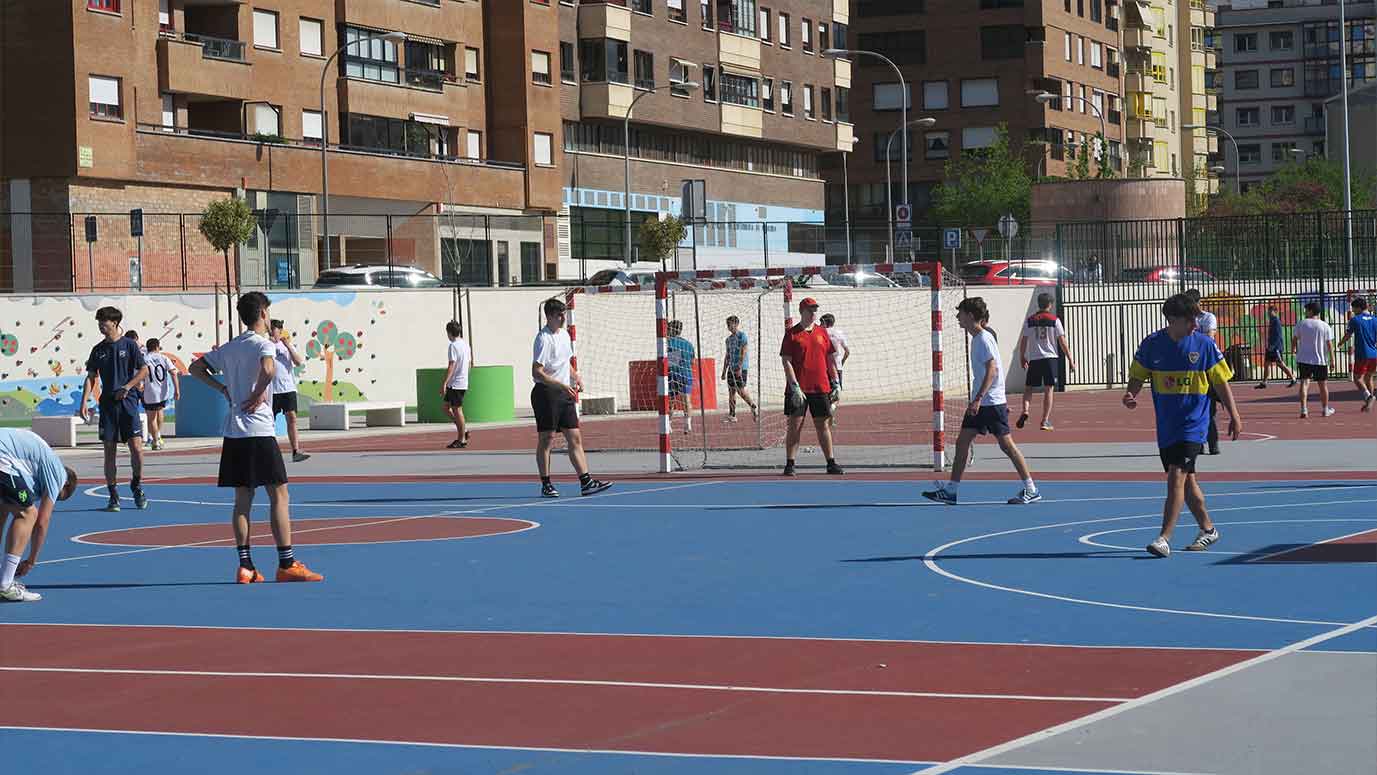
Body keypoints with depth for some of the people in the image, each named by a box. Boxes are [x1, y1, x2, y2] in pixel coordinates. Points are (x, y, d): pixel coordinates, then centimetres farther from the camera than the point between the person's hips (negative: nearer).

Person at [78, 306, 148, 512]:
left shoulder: (129, 345, 1)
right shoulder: (98, 350, 9)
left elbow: (144, 371, 1)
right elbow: (91, 378, 10)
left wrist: (127, 387, -11)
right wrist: (84, 402, -1)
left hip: (129, 402, -3)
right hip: (107, 404, 3)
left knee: (136, 447, -9)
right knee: (109, 450, 1)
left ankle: (137, 486, 13)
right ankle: (113, 495, 6)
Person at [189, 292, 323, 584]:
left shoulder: (228, 348, 14)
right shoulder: (264, 344, -7)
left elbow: (196, 368, 22)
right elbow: (268, 368, -29)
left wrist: (223, 389, 15)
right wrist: (258, 395, -13)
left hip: (233, 432, 7)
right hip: (259, 431, -7)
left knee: (242, 499, 8)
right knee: (279, 495, -3)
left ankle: (245, 566, 5)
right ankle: (287, 564, -5)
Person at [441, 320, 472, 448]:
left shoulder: (453, 345, -14)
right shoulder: (465, 344, 13)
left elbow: (452, 365, -20)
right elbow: (469, 363, 20)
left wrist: (444, 383, -21)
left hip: (455, 383, -9)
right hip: (463, 382, 9)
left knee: (457, 409, -2)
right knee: (447, 407, 16)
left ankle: (462, 439, 2)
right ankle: (463, 431, 15)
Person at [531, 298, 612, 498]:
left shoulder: (564, 335, 14)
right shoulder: (544, 338, -13)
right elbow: (537, 373, -19)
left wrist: (576, 377, 9)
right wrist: (562, 385, -24)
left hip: (565, 393, 8)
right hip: (546, 392, -8)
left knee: (575, 438, 3)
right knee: (546, 439, -1)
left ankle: (586, 481, 1)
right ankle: (546, 485, 5)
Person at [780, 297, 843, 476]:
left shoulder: (822, 332, 12)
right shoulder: (792, 334, -1)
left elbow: (830, 359, 15)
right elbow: (786, 362, -7)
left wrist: (835, 383, 8)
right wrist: (795, 386, -15)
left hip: (821, 388, 4)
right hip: (798, 388, -4)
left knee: (823, 425, 8)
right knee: (795, 425, -3)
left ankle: (831, 463, 13)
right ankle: (789, 464, 1)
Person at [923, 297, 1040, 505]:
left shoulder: (984, 338, -15)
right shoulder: (977, 338, 14)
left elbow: (992, 371, -21)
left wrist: (978, 399, -26)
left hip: (992, 402, -10)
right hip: (979, 403, 10)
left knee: (1006, 444, -5)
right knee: (962, 442, 5)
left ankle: (1031, 490, 2)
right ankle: (951, 490, 7)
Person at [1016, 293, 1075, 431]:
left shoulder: (1030, 320, 3)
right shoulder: (1054, 320, -2)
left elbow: (1023, 341, 5)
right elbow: (1062, 342, -4)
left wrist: (1022, 357, 19)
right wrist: (1070, 359, 2)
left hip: (1034, 359, 2)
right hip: (1050, 358, -2)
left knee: (1028, 387, 12)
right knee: (1048, 389, 2)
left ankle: (1025, 411, -12)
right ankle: (1045, 421, 0)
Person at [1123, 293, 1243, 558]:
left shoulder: (1204, 344, -6)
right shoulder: (1152, 344, -2)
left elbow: (1221, 382, 2)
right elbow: (1137, 376, 8)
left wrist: (1234, 416, 2)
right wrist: (1131, 394, -14)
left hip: (1192, 424, -4)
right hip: (1165, 424, 4)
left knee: (1177, 476, -16)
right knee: (1185, 479, 14)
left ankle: (1164, 539, -17)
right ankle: (1208, 529, 33)